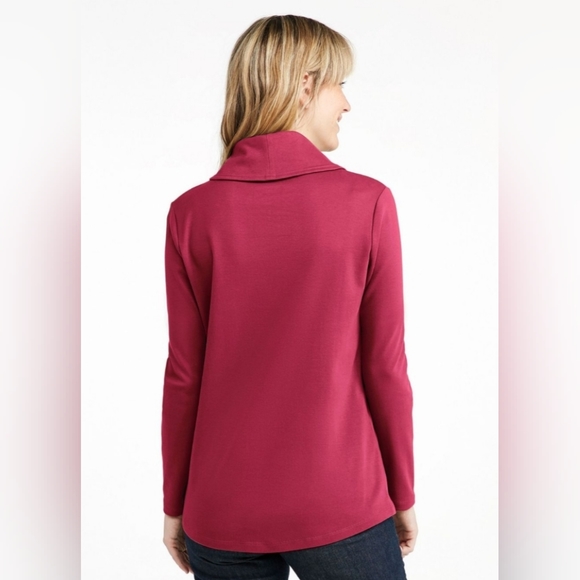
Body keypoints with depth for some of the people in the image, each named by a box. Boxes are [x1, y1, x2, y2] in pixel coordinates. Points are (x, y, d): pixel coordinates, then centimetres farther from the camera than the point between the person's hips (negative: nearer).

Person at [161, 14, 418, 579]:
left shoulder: (191, 212, -6)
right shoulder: (368, 201, -11)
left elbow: (184, 376, -4)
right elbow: (385, 367, -7)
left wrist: (175, 504, 9)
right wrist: (403, 495, 6)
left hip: (222, 513, 2)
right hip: (342, 509, -1)